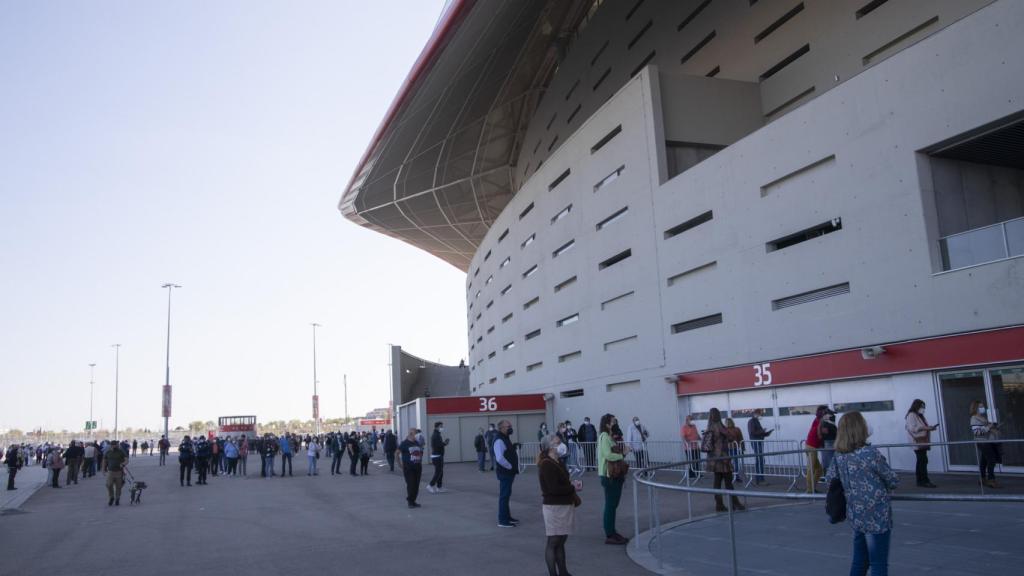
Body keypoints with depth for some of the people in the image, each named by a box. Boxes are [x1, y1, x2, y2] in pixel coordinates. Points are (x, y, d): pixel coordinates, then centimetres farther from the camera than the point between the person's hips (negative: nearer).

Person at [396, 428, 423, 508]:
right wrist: (399, 462, -6)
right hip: (408, 468, -6)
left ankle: (413, 501, 16)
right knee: (410, 485, -9)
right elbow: (397, 453, -5)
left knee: (416, 485, 6)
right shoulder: (404, 443, -6)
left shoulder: (417, 443, 11)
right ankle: (410, 502, 2)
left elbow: (421, 453, 24)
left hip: (417, 467, 6)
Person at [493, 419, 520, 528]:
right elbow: (500, 458, -28)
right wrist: (510, 467, -19)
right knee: (504, 495, -4)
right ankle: (502, 521, 2)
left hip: (509, 472, 10)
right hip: (504, 473, -10)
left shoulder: (506, 438, 13)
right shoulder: (499, 440, -19)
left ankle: (507, 517, 30)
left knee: (506, 495, 18)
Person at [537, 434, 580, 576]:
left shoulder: (557, 462, 11)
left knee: (561, 540, 16)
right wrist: (573, 487, -14)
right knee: (553, 541, -1)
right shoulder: (547, 465, -19)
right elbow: (554, 489, -24)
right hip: (554, 507, -9)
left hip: (564, 505, 9)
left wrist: (571, 484, 1)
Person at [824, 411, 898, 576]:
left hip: (855, 516, 6)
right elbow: (893, 481, -9)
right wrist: (884, 491, 11)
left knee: (859, 561, 17)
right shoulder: (871, 453, -19)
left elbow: (829, 478, 8)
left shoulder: (838, 456, -2)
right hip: (877, 517, -5)